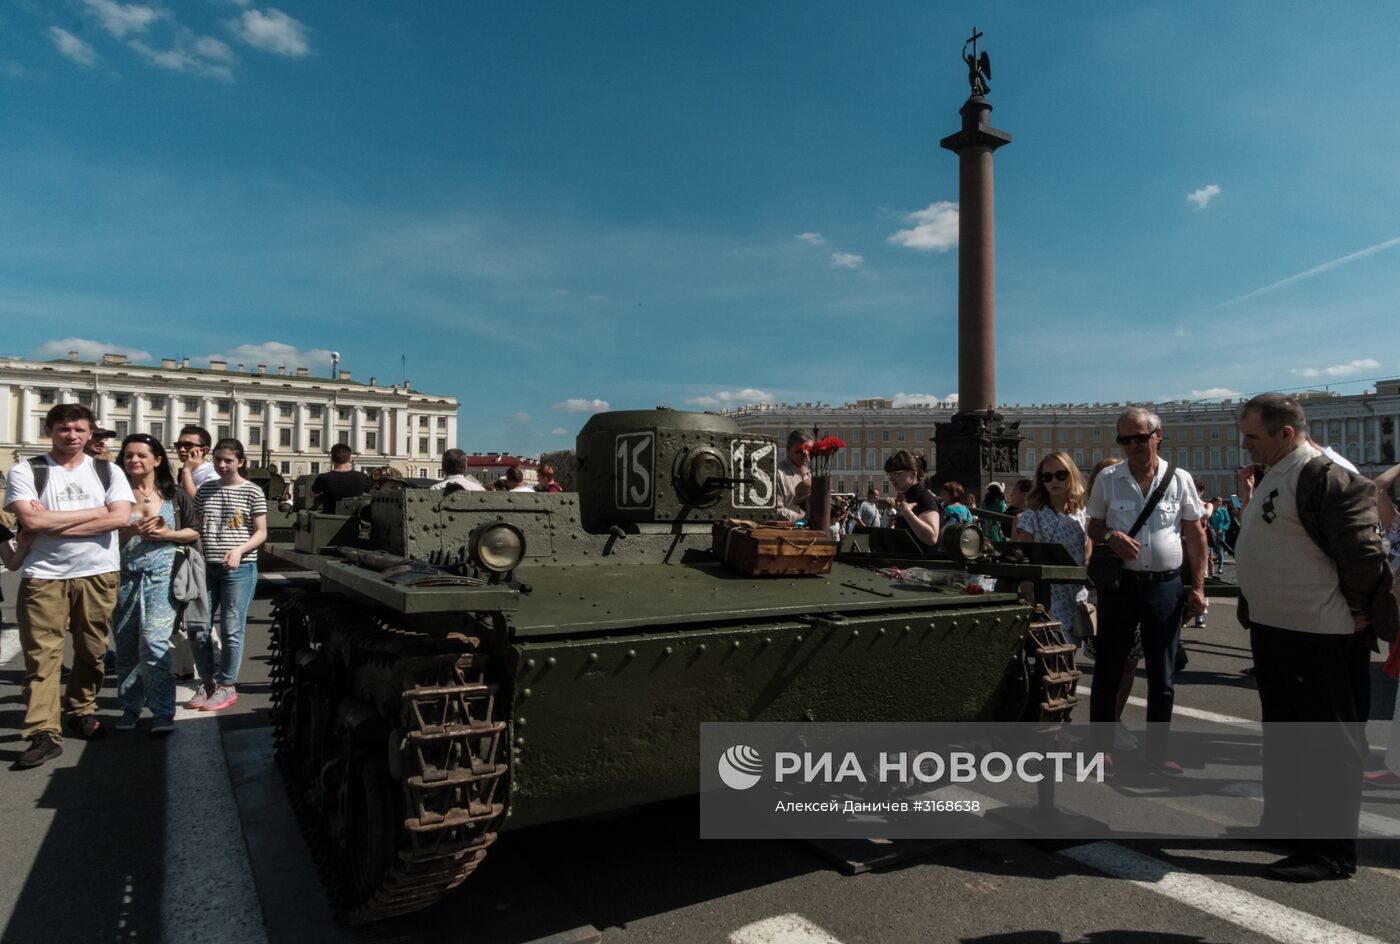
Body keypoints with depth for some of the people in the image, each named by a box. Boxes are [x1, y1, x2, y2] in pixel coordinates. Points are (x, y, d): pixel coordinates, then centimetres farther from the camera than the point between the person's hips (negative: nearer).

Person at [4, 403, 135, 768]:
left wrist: (55, 522, -12)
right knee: (42, 655, -4)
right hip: (43, 576, -2)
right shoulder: (25, 471, 1)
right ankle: (44, 734, -2)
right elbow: (31, 520, -14)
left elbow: (121, 517, -8)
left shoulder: (108, 472, 7)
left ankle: (81, 711, 30)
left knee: (91, 651, 12)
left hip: (98, 574, 2)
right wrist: (96, 511, -9)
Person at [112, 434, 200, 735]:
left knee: (154, 643, -11)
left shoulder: (174, 495, 5)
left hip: (161, 577, -2)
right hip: (124, 578, 2)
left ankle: (163, 712, -4)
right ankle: (130, 707, 26)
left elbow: (194, 532, 9)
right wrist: (132, 530, -16)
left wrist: (168, 534, -8)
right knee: (126, 647, 11)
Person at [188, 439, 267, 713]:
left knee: (231, 629, 0)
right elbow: (196, 527, 17)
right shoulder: (204, 490, 11)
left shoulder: (252, 492, -2)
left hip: (239, 568, -4)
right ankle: (207, 682, 23)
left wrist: (239, 550, -18)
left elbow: (261, 532, -2)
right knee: (198, 628, 5)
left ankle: (226, 686, 13)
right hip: (206, 567, 5)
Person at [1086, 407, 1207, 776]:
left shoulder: (1180, 479, 0)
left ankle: (1156, 752, 24)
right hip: (1119, 583, -1)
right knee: (1107, 669, 6)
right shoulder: (1107, 479, -1)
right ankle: (1099, 747, 18)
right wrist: (1110, 537, -16)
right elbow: (1093, 528, 7)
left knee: (1162, 675, 10)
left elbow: (1195, 536, 4)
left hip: (1166, 585, 1)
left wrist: (1198, 587, 1)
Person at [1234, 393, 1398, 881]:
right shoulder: (1274, 475, 11)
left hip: (1319, 635, -10)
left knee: (1331, 743, 2)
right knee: (1279, 729, 22)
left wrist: (1360, 612, -11)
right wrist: (1249, 499, 8)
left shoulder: (1326, 476, -18)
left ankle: (1333, 851, 13)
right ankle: (1280, 822, 38)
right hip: (1273, 627, 10)